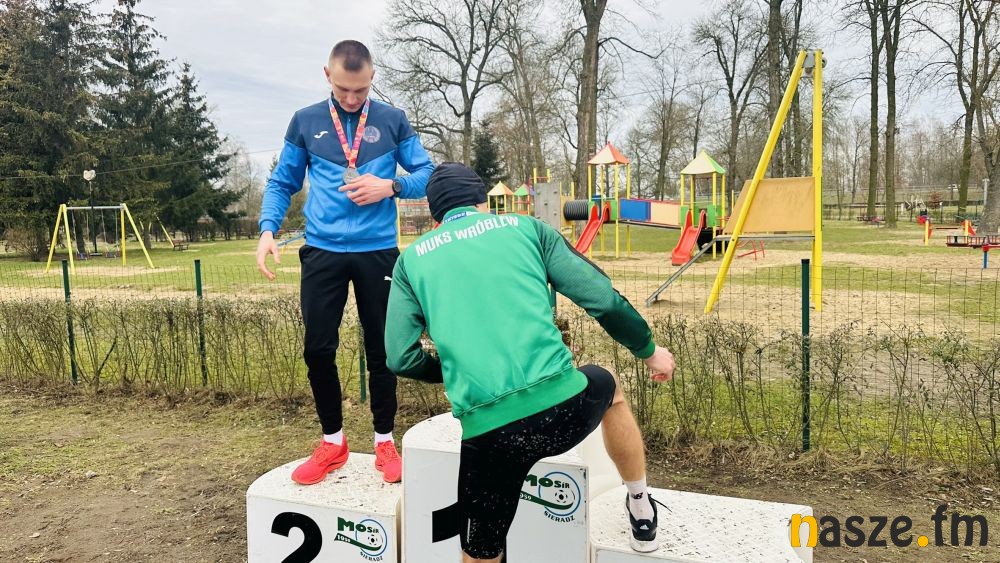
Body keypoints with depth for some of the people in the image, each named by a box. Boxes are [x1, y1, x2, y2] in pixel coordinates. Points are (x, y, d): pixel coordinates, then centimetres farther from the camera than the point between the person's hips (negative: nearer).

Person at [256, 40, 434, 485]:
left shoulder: (393, 121, 4)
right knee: (318, 349, 1)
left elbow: (427, 176, 6)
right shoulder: (305, 122, 7)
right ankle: (332, 443, 19)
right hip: (322, 251, 1)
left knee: (380, 348, 6)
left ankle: (384, 443, 21)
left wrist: (389, 186, -13)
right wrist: (268, 229, -5)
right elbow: (281, 183, 11)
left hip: (378, 251, -1)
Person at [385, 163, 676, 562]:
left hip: (487, 431, 0)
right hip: (562, 407, 0)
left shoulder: (412, 259, 14)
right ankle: (642, 512, 48)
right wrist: (649, 350, 23)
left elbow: (401, 359, 9)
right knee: (608, 388, 35)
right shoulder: (525, 227, 11)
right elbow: (604, 300, 6)